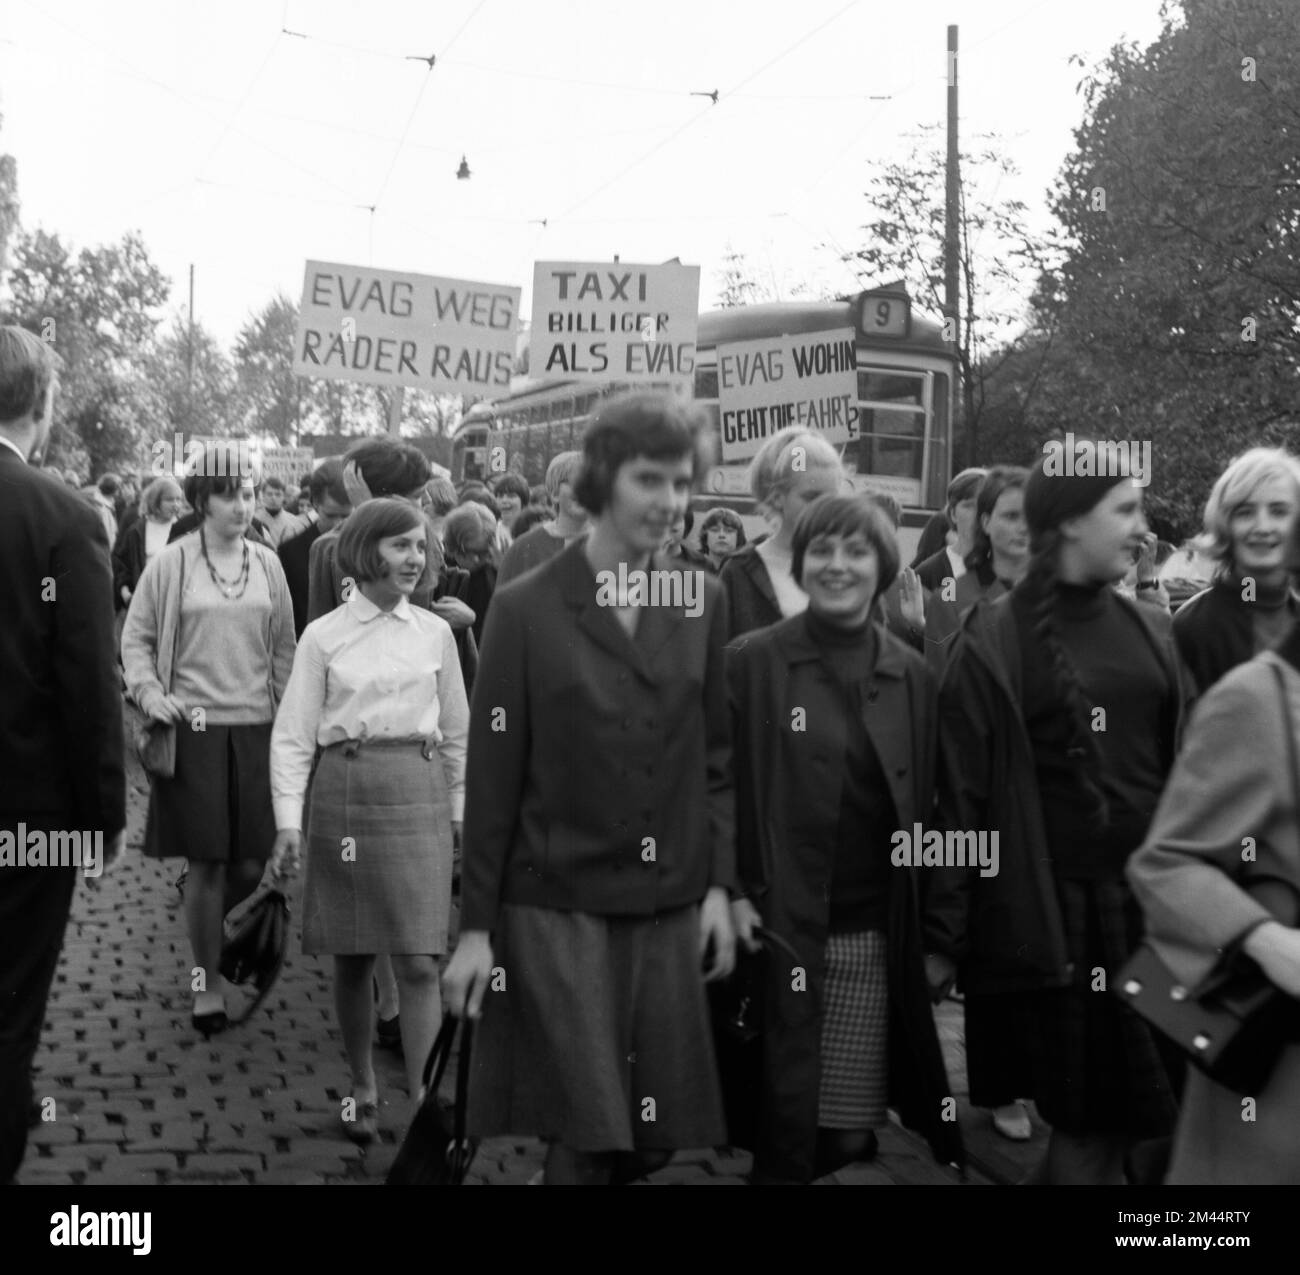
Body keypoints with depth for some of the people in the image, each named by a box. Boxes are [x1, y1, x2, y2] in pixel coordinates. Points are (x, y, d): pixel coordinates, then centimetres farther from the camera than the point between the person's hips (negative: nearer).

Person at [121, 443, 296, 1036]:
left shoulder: (267, 564, 6)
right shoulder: (171, 564, -2)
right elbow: (135, 637, 5)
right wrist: (150, 693, -9)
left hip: (256, 728, 3)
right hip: (194, 727, -3)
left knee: (251, 863, 3)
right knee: (206, 864, 0)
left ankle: (218, 933, 34)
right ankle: (207, 982, 16)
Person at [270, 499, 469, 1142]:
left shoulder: (435, 633, 6)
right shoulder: (323, 636, 1)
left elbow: (456, 733, 13)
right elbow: (293, 734, -1)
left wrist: (462, 812, 12)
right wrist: (289, 819, -10)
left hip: (417, 798, 1)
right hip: (342, 793, 0)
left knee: (417, 962, -5)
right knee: (351, 961, 8)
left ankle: (419, 1100, 0)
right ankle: (363, 1089, 25)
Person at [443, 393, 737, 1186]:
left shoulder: (703, 601, 4)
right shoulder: (528, 608, -6)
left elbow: (719, 756, 8)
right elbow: (493, 777, -5)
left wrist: (720, 886, 1)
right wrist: (475, 927, -5)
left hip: (668, 910, 4)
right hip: (557, 905, -3)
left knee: (658, 1134, 9)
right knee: (590, 1134, -2)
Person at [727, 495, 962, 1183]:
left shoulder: (913, 676, 9)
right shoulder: (751, 662, -1)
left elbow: (926, 803, 11)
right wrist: (732, 891, -10)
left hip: (877, 937, 3)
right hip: (778, 925, -2)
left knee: (854, 1129, 5)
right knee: (782, 1117, 3)